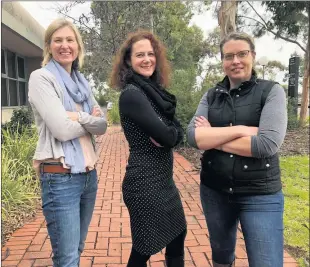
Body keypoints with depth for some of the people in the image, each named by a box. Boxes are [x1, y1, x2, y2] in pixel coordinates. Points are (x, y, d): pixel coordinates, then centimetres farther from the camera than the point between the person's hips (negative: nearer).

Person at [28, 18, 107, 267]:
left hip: (88, 173, 7)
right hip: (60, 177, -7)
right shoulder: (41, 78, -7)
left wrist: (79, 117, -14)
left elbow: (103, 125, 2)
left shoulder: (82, 82, 12)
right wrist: (91, 120, -3)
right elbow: (62, 130, -18)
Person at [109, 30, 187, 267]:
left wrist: (166, 135, -16)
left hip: (164, 181, 9)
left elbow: (178, 131, 3)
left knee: (178, 234, 25)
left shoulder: (153, 90, 9)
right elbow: (167, 136, -23)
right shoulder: (132, 94, -18)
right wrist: (167, 134, -4)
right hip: (145, 184, -9)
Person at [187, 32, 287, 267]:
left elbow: (268, 144, -21)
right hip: (214, 190, 4)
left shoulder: (271, 91, -7)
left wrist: (212, 138, -13)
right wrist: (240, 130, -21)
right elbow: (193, 136, -11)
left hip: (260, 195, -3)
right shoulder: (211, 96, 3)